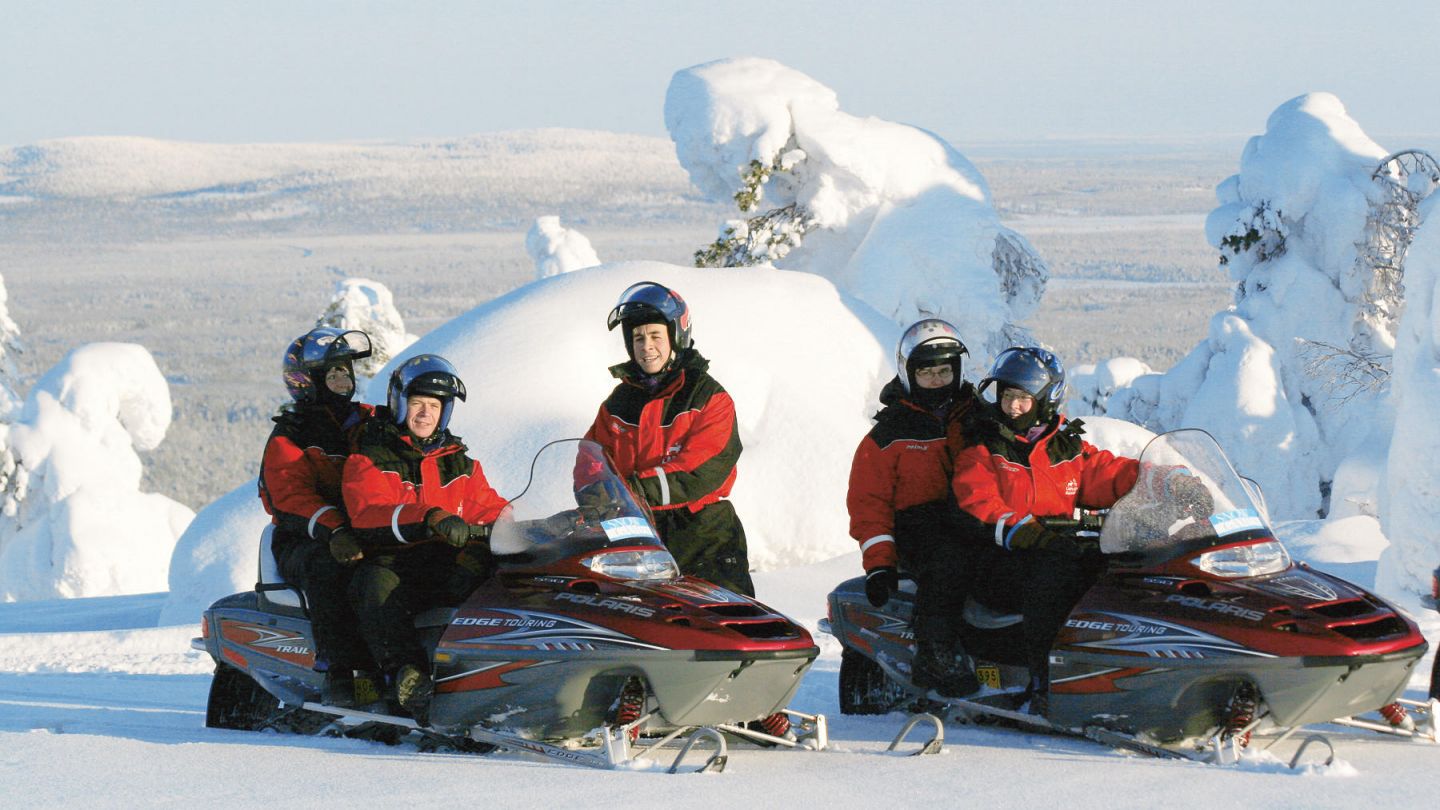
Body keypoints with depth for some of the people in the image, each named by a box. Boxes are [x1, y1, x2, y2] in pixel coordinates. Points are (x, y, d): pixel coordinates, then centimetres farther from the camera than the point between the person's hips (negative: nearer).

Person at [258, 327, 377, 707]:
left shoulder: (368, 424, 18)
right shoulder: (288, 440, 1)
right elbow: (293, 494, -15)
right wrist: (334, 529, -33)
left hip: (364, 531, 4)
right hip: (301, 543, -4)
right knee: (329, 564, -39)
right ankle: (338, 672, -42)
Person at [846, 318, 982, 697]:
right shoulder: (891, 432, 7)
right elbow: (868, 500, 3)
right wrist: (878, 563, -9)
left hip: (973, 522, 4)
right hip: (916, 527, -4)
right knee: (947, 561, -38)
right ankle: (934, 656, -39)